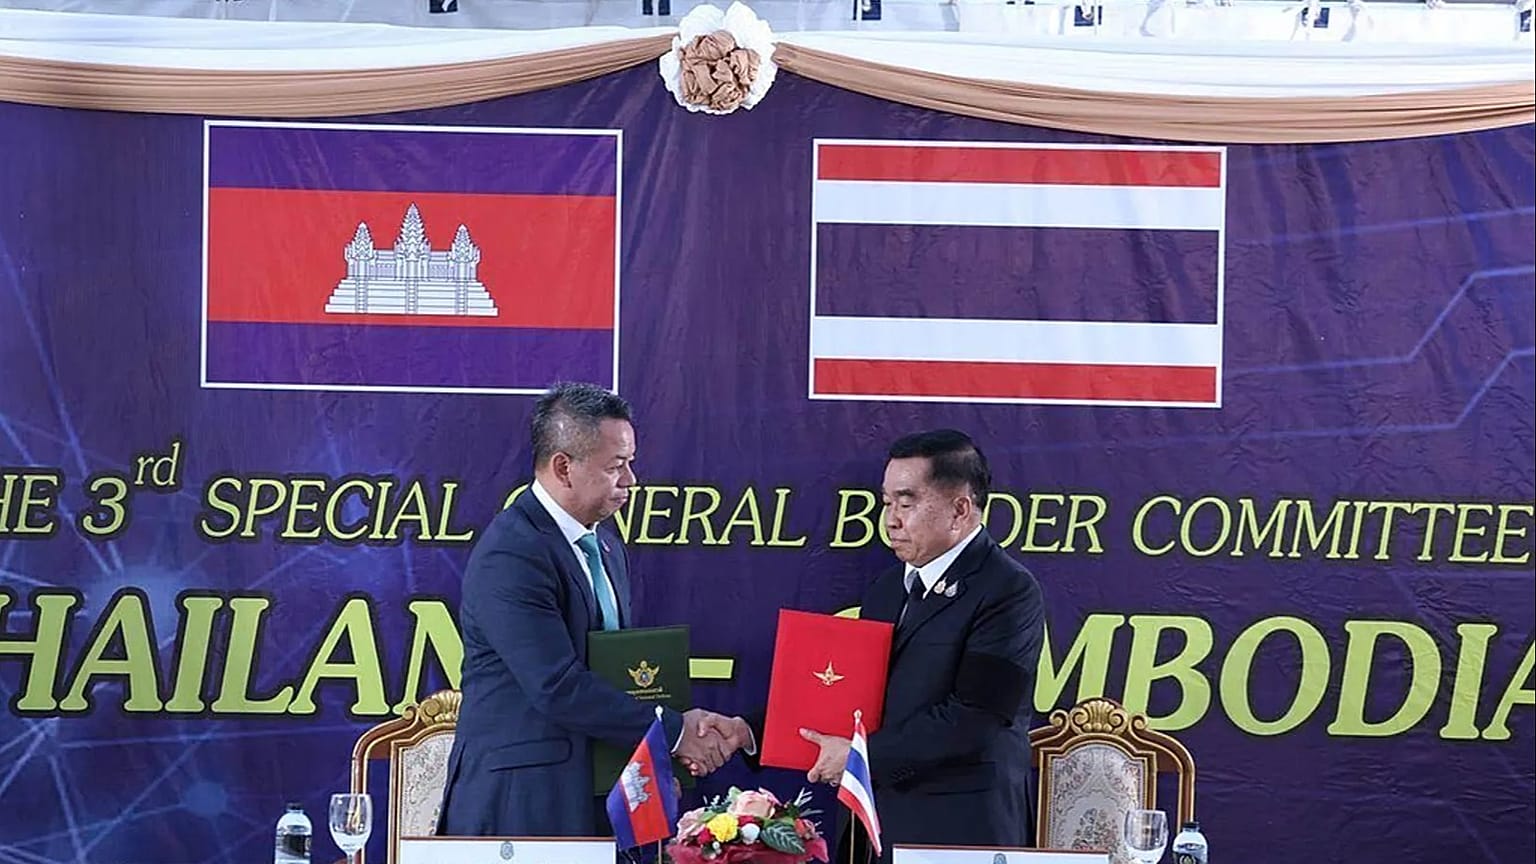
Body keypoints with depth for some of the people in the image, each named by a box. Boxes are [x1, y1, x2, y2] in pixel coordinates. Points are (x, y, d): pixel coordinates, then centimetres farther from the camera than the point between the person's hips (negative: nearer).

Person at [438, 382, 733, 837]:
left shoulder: (607, 546, 13)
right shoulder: (511, 556, -17)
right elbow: (558, 687, -22)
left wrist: (668, 747, -2)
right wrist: (672, 731, -17)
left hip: (598, 796, 8)